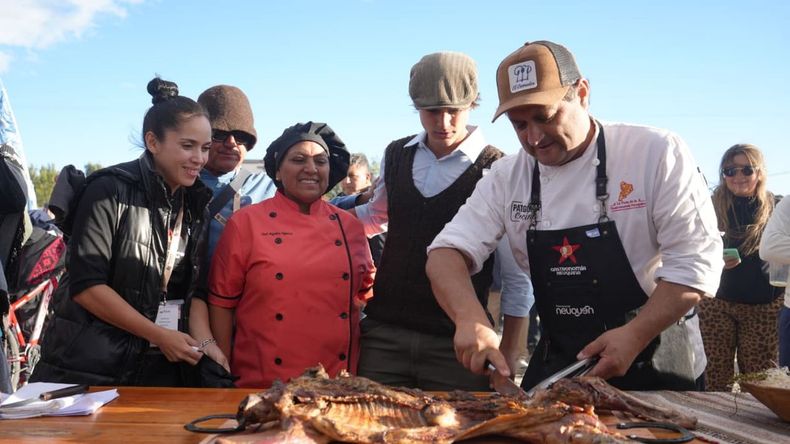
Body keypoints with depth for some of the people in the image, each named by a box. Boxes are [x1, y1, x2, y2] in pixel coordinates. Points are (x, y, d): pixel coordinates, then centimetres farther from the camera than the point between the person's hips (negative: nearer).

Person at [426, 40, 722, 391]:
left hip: (653, 367, -3)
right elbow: (447, 252, -8)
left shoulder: (657, 154, -14)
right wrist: (471, 319, -27)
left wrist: (635, 336, -25)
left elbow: (697, 260, -14)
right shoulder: (507, 177, -3)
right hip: (556, 366, 3)